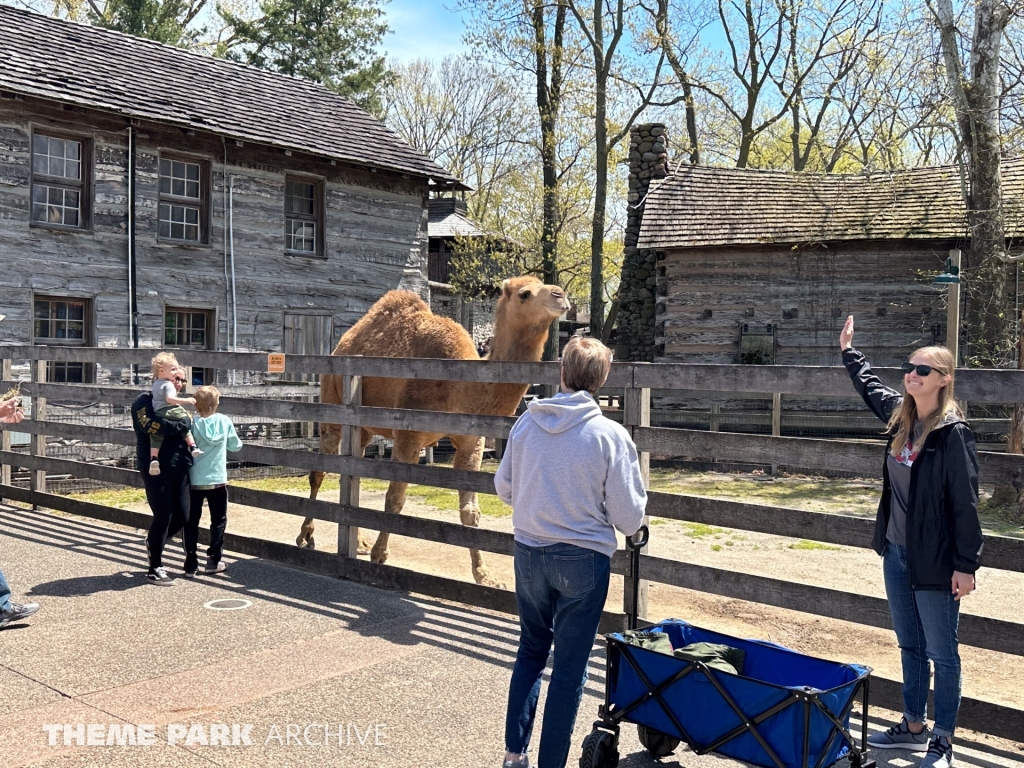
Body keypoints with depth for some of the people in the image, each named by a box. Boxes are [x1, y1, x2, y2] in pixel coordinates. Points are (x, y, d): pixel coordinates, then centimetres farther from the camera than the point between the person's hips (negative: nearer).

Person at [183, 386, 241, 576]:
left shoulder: (193, 425, -10)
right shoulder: (224, 421, -4)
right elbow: (236, 446, 7)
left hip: (195, 481, -1)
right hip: (218, 480, 1)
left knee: (192, 521, 10)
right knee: (218, 520, 13)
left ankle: (191, 564, 10)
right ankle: (213, 560, 12)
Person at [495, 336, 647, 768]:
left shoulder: (526, 424, -5)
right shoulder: (610, 435, -15)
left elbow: (503, 488, 6)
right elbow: (628, 516, -12)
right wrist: (633, 526, 11)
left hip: (529, 552, 4)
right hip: (583, 559, -4)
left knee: (530, 652, 22)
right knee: (569, 667, 9)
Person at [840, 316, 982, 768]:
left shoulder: (953, 432, -16)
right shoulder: (901, 417, 3)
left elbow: (965, 503, -16)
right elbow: (870, 387, 26)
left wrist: (966, 565, -16)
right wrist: (848, 350, 36)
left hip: (935, 561, -7)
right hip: (897, 554, 7)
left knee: (942, 654, 7)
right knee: (910, 647, 19)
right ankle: (913, 727, 33)